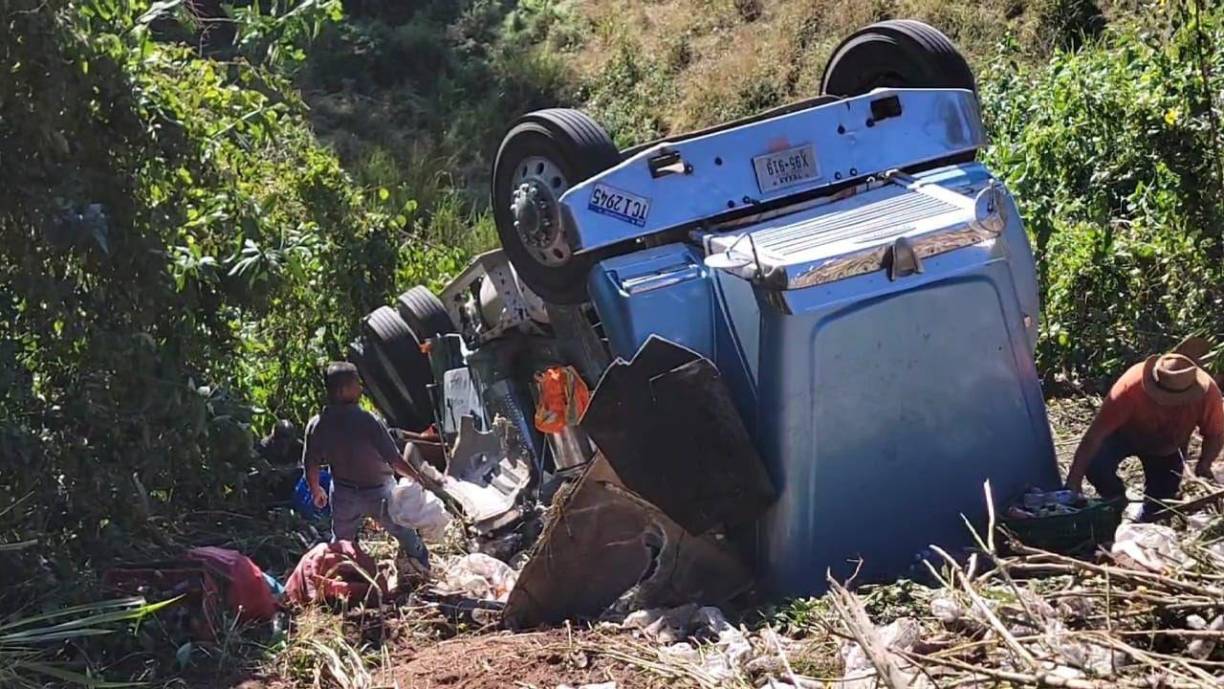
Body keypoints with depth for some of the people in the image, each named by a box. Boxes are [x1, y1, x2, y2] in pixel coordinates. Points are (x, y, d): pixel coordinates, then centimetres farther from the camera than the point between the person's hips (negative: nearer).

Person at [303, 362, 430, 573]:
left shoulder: (316, 426, -14)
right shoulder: (368, 421, -28)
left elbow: (310, 464, -2)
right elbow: (394, 461, -21)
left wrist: (316, 490, 17)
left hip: (343, 494, 4)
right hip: (378, 492, -4)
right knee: (406, 533, 20)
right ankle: (423, 571, 35)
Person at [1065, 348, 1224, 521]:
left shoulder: (1207, 392, -34)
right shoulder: (1131, 387, -42)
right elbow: (1095, 433, -39)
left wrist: (1204, 465, -37)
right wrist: (1074, 480, -43)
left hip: (1167, 448, 2)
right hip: (1126, 434, -2)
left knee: (1161, 499, -3)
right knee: (1094, 465, -28)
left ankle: (1145, 523, 33)